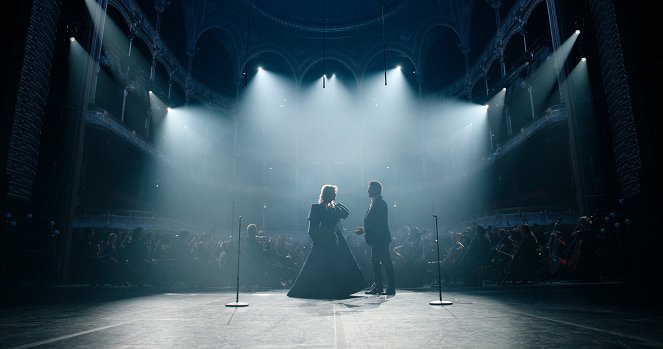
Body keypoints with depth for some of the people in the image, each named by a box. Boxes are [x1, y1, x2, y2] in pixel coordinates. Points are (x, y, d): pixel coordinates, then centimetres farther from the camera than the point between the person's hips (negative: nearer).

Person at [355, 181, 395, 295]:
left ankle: (391, 287, 1)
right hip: (376, 239, 10)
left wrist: (364, 230, -16)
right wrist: (364, 228, 7)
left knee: (386, 262, -5)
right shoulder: (375, 203, 16)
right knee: (375, 261, 12)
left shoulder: (380, 203, -14)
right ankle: (378, 286, 19)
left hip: (380, 238, -10)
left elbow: (376, 223, -20)